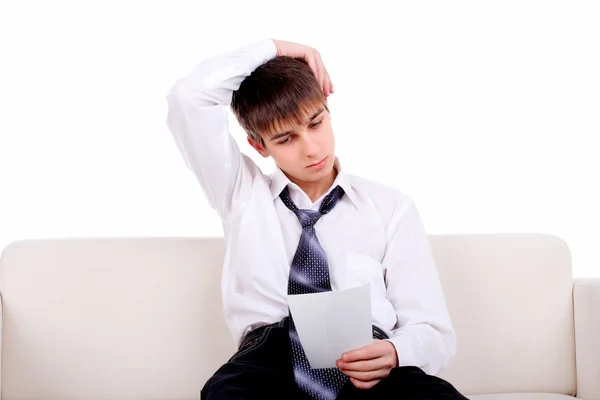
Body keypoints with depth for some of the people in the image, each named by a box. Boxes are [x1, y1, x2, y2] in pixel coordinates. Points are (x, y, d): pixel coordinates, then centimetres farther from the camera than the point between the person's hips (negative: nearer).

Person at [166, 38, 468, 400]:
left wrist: (394, 353, -12)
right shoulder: (244, 193, 19)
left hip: (366, 366, 1)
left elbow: (434, 331, 10)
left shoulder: (392, 207, 16)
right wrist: (271, 49, 12)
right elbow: (188, 97, 7)